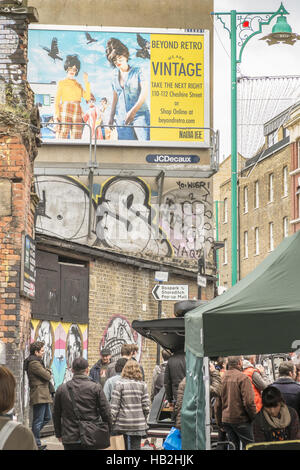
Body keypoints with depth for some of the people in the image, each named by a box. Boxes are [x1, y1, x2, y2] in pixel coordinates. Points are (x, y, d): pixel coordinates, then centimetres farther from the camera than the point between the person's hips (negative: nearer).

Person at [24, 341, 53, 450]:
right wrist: (49, 372, 3)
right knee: (38, 420, -4)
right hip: (39, 395, -11)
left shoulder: (37, 361, 18)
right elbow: (47, 376, -18)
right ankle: (36, 444, 1)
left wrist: (47, 372, 0)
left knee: (47, 417, 17)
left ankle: (33, 437, 23)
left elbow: (46, 374, 21)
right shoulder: (34, 363, -16)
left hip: (44, 395, 11)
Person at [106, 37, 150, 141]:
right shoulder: (115, 75, 15)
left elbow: (144, 93, -7)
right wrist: (111, 117, 15)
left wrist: (133, 111, -18)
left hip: (139, 114, -4)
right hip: (121, 117, 4)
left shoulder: (137, 71, 2)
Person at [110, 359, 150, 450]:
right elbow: (146, 406, 2)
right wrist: (144, 420, 16)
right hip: (138, 425, 2)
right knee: (136, 447, 6)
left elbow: (114, 406, -7)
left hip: (123, 424, -2)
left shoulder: (120, 383, -6)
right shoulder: (142, 385, 2)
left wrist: (112, 421, 0)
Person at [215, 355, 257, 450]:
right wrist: (254, 418, -5)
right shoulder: (243, 378, -12)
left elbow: (218, 404, 10)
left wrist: (219, 423, 18)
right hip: (241, 420, -6)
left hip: (226, 420, 6)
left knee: (234, 446, 12)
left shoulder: (222, 378, 6)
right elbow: (249, 402, -17)